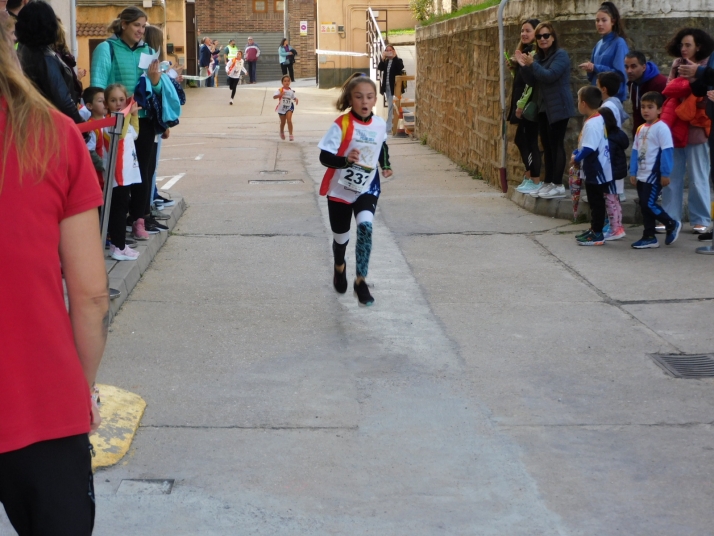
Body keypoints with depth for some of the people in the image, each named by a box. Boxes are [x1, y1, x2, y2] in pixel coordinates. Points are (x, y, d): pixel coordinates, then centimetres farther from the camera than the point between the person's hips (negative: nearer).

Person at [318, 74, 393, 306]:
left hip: (367, 187, 2)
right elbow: (324, 157, -22)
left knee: (365, 226, -24)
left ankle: (360, 280, -15)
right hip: (340, 189, -1)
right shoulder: (341, 125, -18)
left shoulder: (380, 125, -5)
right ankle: (339, 267, 49)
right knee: (341, 236, 14)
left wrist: (385, 165, 7)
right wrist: (346, 160, -39)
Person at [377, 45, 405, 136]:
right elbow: (379, 68, -4)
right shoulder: (385, 61, 12)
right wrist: (383, 58, -13)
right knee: (391, 106, 15)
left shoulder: (397, 60, -1)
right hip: (387, 86, 6)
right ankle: (392, 125, 24)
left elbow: (401, 67, -21)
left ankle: (388, 128, -10)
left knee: (391, 106, -9)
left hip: (394, 86, -6)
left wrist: (395, 57, -19)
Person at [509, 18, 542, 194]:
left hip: (529, 104, -10)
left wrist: (521, 104, -18)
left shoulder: (535, 53, -14)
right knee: (520, 139, 14)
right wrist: (513, 65, 3)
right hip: (522, 103, 10)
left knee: (530, 140, -5)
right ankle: (529, 176, 22)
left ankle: (536, 181, 1)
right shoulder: (524, 51, 15)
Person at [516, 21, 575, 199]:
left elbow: (550, 75, -22)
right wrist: (524, 66, -6)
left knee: (556, 145, -8)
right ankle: (547, 182, 17)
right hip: (543, 108, 8)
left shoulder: (560, 55, -10)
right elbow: (531, 82, 10)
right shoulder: (538, 56, 14)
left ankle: (558, 185, -7)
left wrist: (532, 65, -27)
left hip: (558, 108, -8)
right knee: (547, 146, 11)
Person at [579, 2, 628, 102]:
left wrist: (595, 68, -18)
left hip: (613, 96, -7)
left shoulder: (619, 43, -8)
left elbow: (620, 73, -18)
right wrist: (590, 69, -4)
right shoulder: (599, 44, 13)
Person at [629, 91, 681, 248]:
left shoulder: (661, 128, -13)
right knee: (644, 206, 9)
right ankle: (649, 237, 16)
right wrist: (633, 172, 10)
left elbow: (667, 151, -15)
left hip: (654, 176, -8)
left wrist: (665, 173, -17)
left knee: (649, 204, -11)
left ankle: (672, 224, 8)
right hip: (642, 175, 8)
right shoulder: (641, 129, 12)